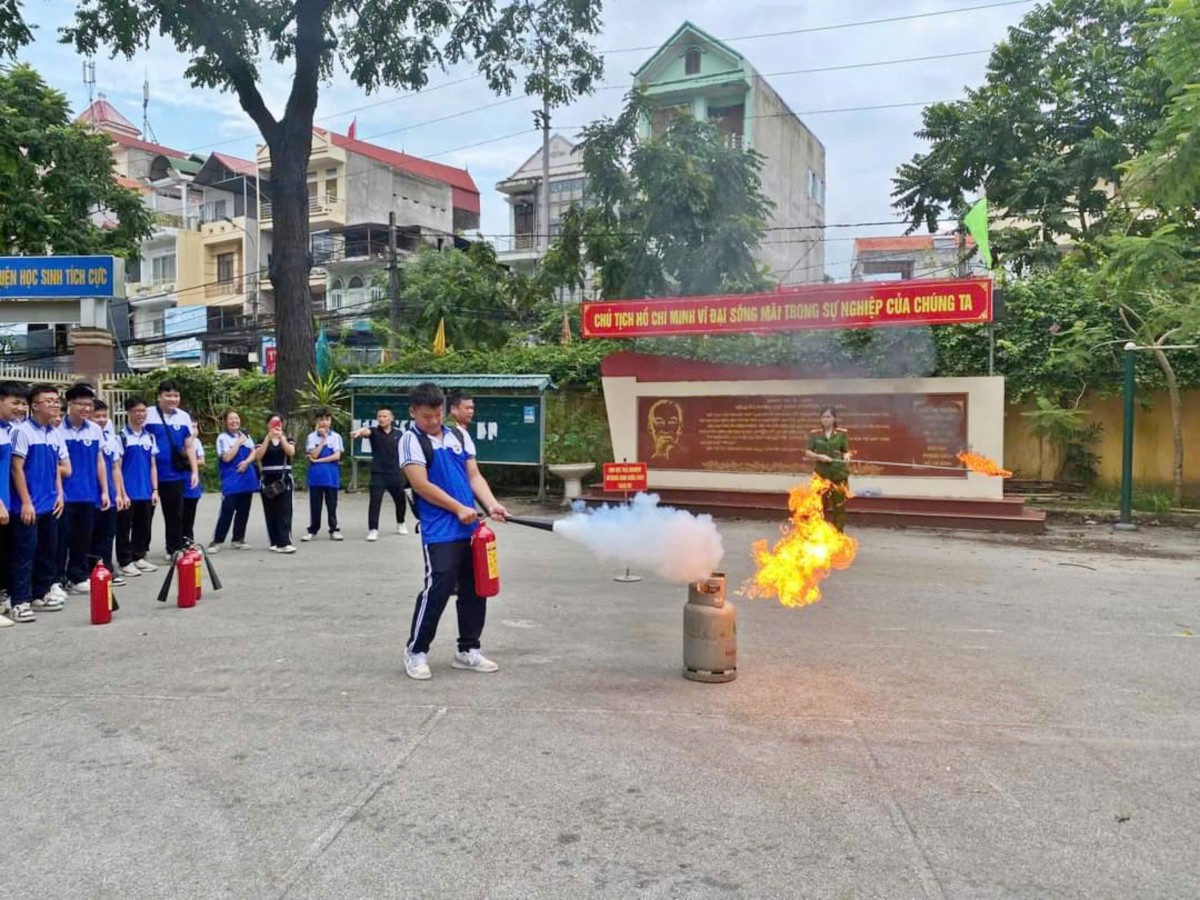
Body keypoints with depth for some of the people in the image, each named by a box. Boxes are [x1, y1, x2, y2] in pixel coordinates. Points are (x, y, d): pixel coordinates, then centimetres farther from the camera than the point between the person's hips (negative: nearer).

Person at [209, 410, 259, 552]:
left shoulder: (246, 435, 11)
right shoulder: (222, 437, -6)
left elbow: (255, 452, 9)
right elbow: (227, 457, -16)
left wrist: (247, 462, -10)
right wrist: (239, 442, -12)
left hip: (247, 479, 6)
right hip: (231, 481, -6)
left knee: (243, 511, 9)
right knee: (227, 511, -9)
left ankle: (238, 539, 18)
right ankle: (217, 541, -3)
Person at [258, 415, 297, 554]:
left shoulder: (288, 439, 7)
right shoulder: (263, 441, 8)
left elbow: (291, 452, -14)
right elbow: (259, 455, -11)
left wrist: (281, 437, -25)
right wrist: (268, 437, -18)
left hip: (284, 480, -1)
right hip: (268, 481, 1)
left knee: (284, 511, -9)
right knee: (270, 513, 3)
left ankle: (284, 543, -16)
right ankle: (275, 542, 9)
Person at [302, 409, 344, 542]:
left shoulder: (336, 436, 2)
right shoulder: (312, 436, 2)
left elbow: (337, 456, -7)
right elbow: (314, 455, -8)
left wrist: (318, 460, -9)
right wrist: (323, 439, -9)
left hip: (331, 475, 0)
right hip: (315, 475, 0)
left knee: (331, 504, 5)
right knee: (315, 504, 6)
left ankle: (334, 530, 12)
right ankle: (312, 530, 15)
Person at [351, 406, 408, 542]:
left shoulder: (399, 434, 3)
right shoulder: (374, 432, -5)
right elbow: (366, 431, -29)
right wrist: (359, 432, -52)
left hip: (395, 473, 3)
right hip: (378, 473, -2)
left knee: (400, 500, 13)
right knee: (375, 501, -10)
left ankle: (400, 523, 38)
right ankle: (373, 529, -3)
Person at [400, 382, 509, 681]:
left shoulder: (459, 436, 13)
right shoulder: (411, 441, -4)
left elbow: (474, 475, 11)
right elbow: (421, 485, -12)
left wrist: (491, 504, -5)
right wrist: (459, 509, -13)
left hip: (470, 528, 6)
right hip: (440, 531, -6)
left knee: (475, 589, 10)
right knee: (437, 590, -7)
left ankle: (468, 650, 24)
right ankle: (416, 651, 11)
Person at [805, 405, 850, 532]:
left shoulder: (842, 433, 4)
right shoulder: (815, 434, 4)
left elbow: (846, 451, 7)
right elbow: (807, 452, 2)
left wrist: (846, 456, -16)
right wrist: (819, 456, -16)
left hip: (839, 474, 0)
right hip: (821, 474, 0)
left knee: (839, 505, 1)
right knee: (823, 505, 0)